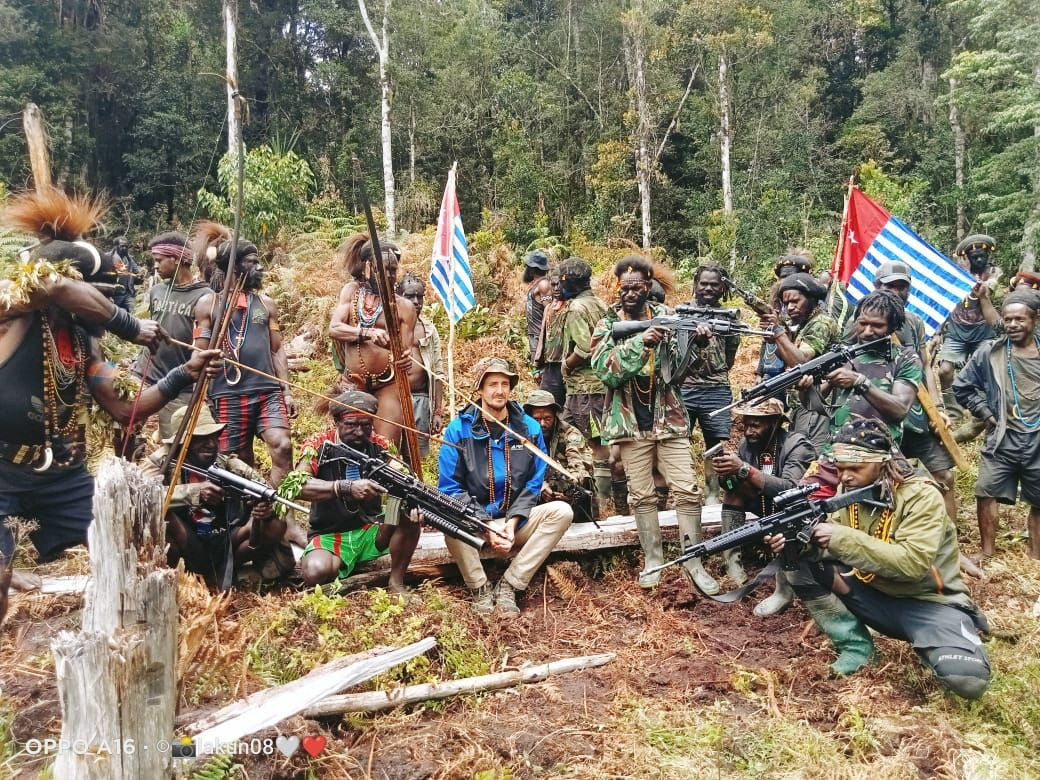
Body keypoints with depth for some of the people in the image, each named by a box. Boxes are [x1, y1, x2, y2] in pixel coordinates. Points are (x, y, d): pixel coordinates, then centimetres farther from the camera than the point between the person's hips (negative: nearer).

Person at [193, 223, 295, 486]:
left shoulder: (267, 303, 14)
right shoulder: (208, 303, 6)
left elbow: (277, 350, 13)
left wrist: (287, 391, 5)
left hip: (268, 391, 2)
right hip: (228, 395, -2)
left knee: (283, 446, -18)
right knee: (240, 463, 3)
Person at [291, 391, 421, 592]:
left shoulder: (379, 446, -3)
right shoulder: (319, 445, -12)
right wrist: (347, 487, -41)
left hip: (372, 530, 3)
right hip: (329, 536, -3)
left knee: (410, 513, -24)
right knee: (315, 572, -34)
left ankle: (396, 582, -7)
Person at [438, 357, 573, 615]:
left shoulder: (529, 428, 1)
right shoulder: (458, 429, -7)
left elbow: (534, 482, 1)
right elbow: (450, 487, -9)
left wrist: (512, 522, -14)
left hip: (515, 521, 3)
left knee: (562, 512, -22)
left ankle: (509, 585, -15)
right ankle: (480, 588, -11)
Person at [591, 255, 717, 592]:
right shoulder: (607, 324, -1)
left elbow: (678, 367, 0)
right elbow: (604, 369, -16)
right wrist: (639, 342, -27)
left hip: (670, 418, 1)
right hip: (631, 422, -1)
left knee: (687, 490, -1)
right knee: (642, 495, 7)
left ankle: (693, 561, 12)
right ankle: (653, 559, 20)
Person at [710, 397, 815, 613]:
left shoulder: (797, 446, -24)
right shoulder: (747, 443, -7)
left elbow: (790, 489, -39)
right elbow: (731, 485, -8)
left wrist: (744, 469, -45)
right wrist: (725, 471, -32)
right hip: (768, 506, 6)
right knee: (734, 488, -13)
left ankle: (784, 590, -29)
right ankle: (732, 559, -15)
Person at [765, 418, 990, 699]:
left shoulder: (921, 497, -21)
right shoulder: (853, 493, -2)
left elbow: (912, 563, -32)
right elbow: (829, 542, -1)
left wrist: (843, 538, -36)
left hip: (928, 602, -5)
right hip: (874, 595, 6)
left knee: (967, 678, -31)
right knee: (802, 564, -13)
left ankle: (929, 640, 3)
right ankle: (855, 644, -4)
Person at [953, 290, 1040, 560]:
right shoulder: (989, 352, -2)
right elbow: (962, 387, 6)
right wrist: (986, 413, -1)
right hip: (1002, 439, -1)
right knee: (986, 493, -3)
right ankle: (988, 552, 12)